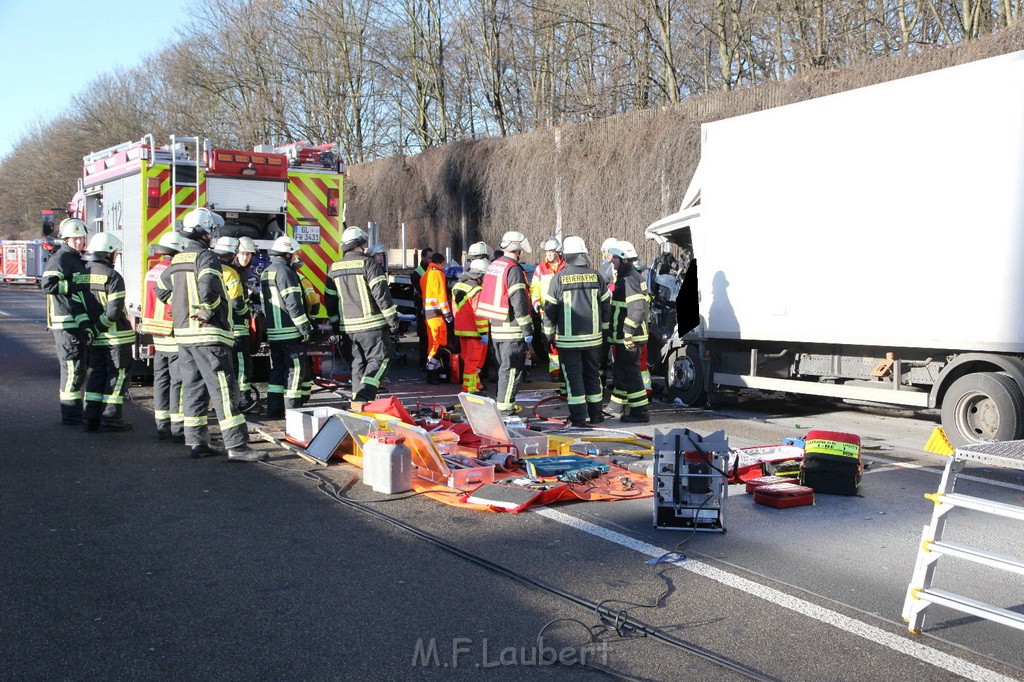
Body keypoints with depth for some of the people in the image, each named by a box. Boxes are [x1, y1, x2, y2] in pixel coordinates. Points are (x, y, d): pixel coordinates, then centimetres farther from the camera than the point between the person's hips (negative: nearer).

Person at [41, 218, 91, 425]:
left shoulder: (77, 259, 20)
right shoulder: (60, 259, -11)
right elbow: (49, 284, -26)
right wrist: (78, 286, -22)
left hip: (79, 324, 10)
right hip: (67, 324, -10)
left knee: (79, 368, 15)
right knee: (73, 369, -7)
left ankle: (75, 413, 24)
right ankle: (71, 416, -2)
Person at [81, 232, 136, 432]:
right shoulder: (112, 277, -15)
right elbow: (114, 311, -21)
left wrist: (92, 326, 13)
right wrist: (102, 324, -7)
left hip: (95, 338, 7)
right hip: (115, 336, -7)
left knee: (97, 374, 15)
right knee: (117, 376, 1)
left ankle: (92, 417, 14)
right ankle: (111, 419, 1)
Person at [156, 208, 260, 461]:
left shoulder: (176, 260, 15)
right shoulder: (207, 257, -11)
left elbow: (162, 290, 25)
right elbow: (207, 288, -28)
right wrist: (208, 309, -12)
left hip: (183, 333, 9)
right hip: (208, 335, -9)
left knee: (193, 388, 13)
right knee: (222, 389, -10)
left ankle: (196, 442, 18)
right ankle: (236, 446, -12)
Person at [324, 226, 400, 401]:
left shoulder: (334, 268, 12)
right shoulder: (368, 263, -8)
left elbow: (329, 299, 16)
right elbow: (381, 293, -14)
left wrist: (335, 323, 24)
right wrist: (393, 318, -9)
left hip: (349, 326, 6)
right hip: (372, 324, -6)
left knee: (359, 361, 17)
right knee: (380, 359, -1)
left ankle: (358, 399, 17)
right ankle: (364, 397, -16)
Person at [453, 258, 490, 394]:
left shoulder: (457, 287, 8)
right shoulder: (477, 291, -20)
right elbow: (479, 314, -22)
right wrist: (484, 333, -18)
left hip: (461, 330, 9)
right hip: (474, 332, -9)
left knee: (468, 358, 17)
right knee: (473, 361, -3)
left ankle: (476, 385, 29)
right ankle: (469, 389, -1)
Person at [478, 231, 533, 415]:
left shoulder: (492, 266, 12)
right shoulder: (513, 269, -15)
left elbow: (487, 295, 17)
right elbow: (519, 302, -19)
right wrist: (527, 330, -15)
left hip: (496, 328, 8)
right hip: (512, 330, -8)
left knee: (504, 366, 18)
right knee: (512, 368, -2)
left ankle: (503, 399, 25)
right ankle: (505, 405, 0)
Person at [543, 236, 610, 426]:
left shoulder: (559, 278, -8)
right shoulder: (596, 276, 0)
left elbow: (550, 308, -4)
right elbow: (607, 305, 8)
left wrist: (549, 332, 7)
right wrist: (604, 328, 21)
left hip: (568, 338, -3)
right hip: (593, 337, 3)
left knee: (573, 375, 3)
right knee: (592, 374, 15)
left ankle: (578, 416, 1)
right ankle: (595, 414, 20)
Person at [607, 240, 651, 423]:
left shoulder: (629, 279, -18)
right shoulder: (626, 277, 16)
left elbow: (637, 307, -27)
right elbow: (645, 304, 24)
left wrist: (627, 332, -26)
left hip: (629, 339, -11)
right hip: (624, 338, 11)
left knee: (629, 373, -7)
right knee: (620, 370, 22)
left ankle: (640, 413, -3)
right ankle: (617, 406, 37)